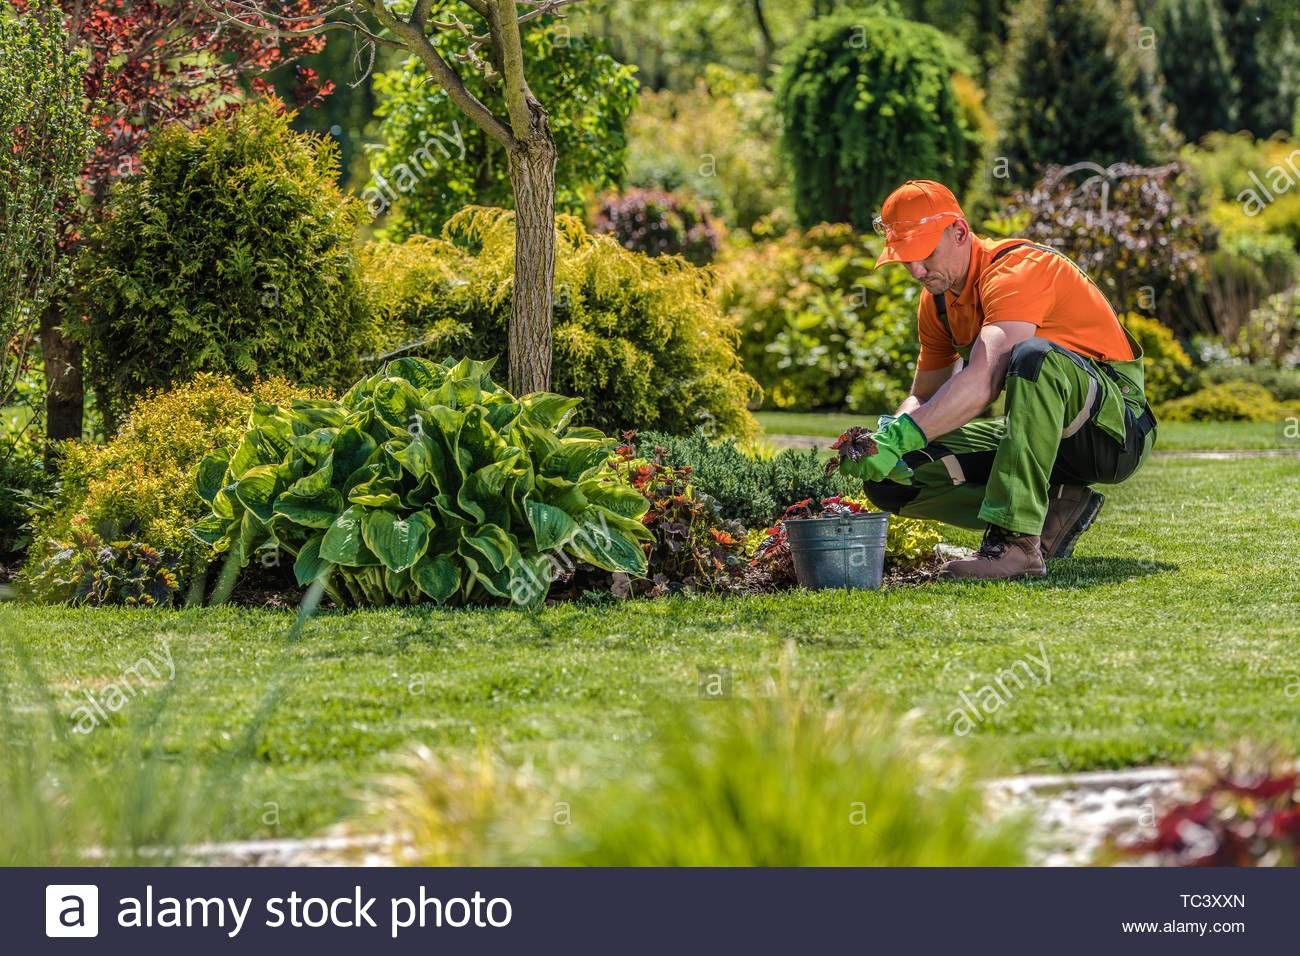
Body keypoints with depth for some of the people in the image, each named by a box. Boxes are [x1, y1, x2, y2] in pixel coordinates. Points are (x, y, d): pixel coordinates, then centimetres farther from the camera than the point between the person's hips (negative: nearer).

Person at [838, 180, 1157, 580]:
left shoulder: (1016, 269, -21)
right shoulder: (939, 299, 6)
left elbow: (982, 383, -36)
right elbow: (923, 396, 13)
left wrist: (900, 437, -42)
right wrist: (886, 438, -10)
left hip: (1114, 424, -8)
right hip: (1046, 433, 8)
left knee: (1034, 355, -41)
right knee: (893, 475, -6)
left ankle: (1017, 542, -43)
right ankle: (1052, 511, -4)